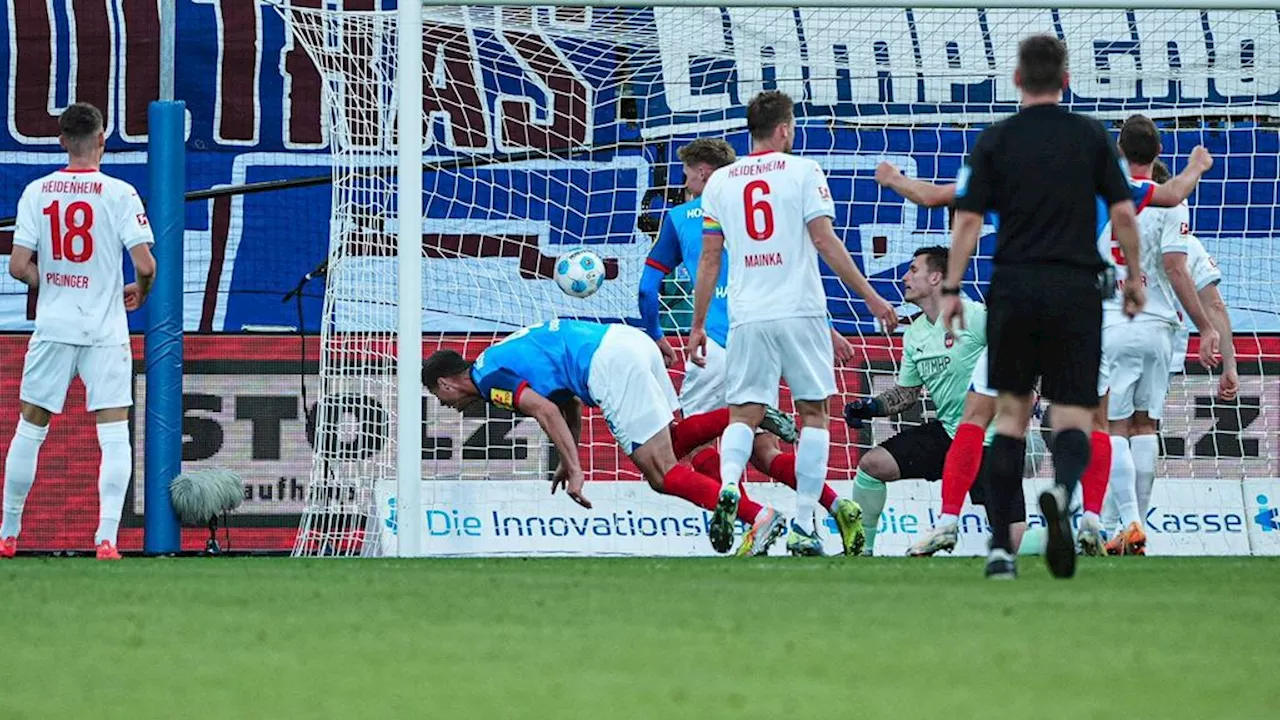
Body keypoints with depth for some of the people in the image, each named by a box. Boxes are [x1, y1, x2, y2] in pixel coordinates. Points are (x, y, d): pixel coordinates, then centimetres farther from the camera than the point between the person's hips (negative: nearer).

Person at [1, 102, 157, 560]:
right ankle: (106, 537, -10)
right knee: (115, 436, 1)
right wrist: (140, 292, 9)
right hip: (106, 331, -2)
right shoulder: (119, 194, -8)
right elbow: (144, 263, -13)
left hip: (52, 328, 2)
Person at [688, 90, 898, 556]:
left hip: (747, 316, 2)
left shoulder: (720, 182, 9)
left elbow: (709, 259, 9)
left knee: (743, 413, 6)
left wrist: (698, 325, 15)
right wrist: (871, 297, -1)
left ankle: (728, 484, -25)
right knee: (813, 413, 7)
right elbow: (825, 242, -6)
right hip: (800, 310, -2)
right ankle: (804, 526, 0)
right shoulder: (803, 172, -1)